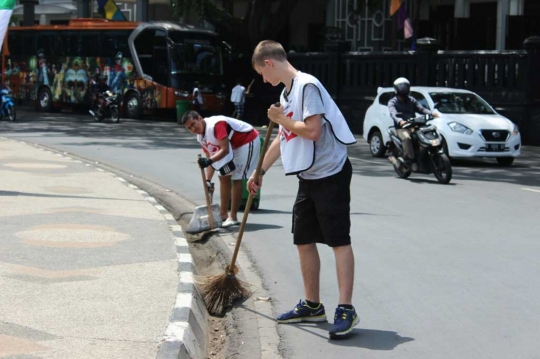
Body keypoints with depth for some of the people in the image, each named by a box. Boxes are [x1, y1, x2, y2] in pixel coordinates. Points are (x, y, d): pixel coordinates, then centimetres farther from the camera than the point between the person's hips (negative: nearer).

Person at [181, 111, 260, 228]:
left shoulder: (216, 125, -30)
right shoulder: (201, 137, -1)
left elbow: (225, 150, -36)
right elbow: (211, 158, 3)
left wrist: (209, 161, -47)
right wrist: (208, 180, -8)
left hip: (248, 140, -10)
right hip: (234, 145, 10)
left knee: (237, 178, -13)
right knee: (224, 177, 12)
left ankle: (233, 217, -8)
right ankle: (223, 214, 21)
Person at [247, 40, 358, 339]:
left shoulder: (307, 86, -15)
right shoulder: (286, 93, 14)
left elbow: (313, 131, -25)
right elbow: (282, 138, 24)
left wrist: (281, 119, -10)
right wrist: (260, 172, 28)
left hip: (330, 174, -10)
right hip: (308, 177, 10)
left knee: (339, 240, -7)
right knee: (304, 240, 12)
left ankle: (346, 309, -5)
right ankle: (312, 305, 22)